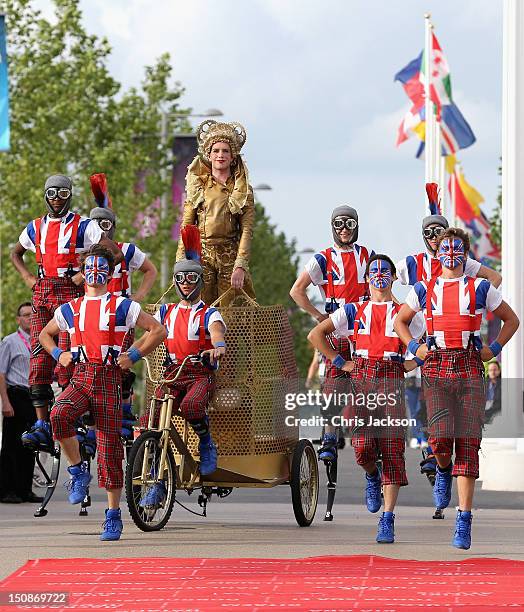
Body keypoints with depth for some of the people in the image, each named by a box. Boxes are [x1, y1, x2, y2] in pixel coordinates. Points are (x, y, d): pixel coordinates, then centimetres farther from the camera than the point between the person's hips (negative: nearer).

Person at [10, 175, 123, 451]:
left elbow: (115, 252, -6)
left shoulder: (82, 226, 0)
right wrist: (27, 278, 15)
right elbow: (15, 254, 32)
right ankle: (42, 426, -6)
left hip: (70, 293, -5)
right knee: (39, 359, -4)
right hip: (41, 294, 5)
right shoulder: (35, 227, 15)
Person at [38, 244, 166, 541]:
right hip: (79, 378, 2)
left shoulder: (123, 306, 5)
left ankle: (113, 515, 5)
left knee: (110, 445, -4)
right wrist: (58, 354, 13)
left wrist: (134, 356, -2)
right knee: (59, 415, -30)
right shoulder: (70, 309, 15)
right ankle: (78, 471, -9)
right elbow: (45, 334, 31)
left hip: (109, 379, -2)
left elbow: (158, 330, 5)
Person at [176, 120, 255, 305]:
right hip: (201, 253, 1)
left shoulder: (243, 190, 5)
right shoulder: (198, 185, 10)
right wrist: (181, 262, -2)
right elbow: (186, 226, 8)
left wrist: (240, 266, -14)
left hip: (230, 254, -1)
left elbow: (247, 229, -3)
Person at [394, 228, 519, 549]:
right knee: (440, 437, -17)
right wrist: (414, 347, 12)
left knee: (468, 443, -6)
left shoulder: (481, 288, 10)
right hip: (436, 367, 1)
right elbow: (400, 320, 28)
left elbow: (511, 320, 20)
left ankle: (464, 523, -6)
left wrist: (494, 349, 7)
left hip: (470, 369, 0)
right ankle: (443, 470, 21)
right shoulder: (424, 289, 13)